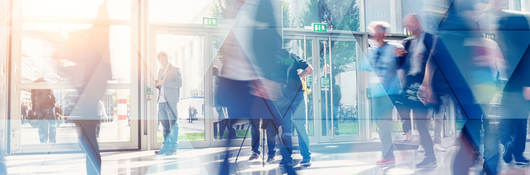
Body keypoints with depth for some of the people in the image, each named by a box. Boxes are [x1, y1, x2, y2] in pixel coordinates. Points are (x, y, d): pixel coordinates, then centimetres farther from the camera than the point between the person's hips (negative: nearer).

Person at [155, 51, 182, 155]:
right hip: (161, 101, 6)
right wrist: (157, 84, 6)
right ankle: (166, 147, 13)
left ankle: (173, 148, -5)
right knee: (164, 124, 7)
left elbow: (179, 83, -9)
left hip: (170, 100, -6)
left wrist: (164, 82, -15)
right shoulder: (160, 71, 22)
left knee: (173, 123, -7)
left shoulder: (175, 70, 3)